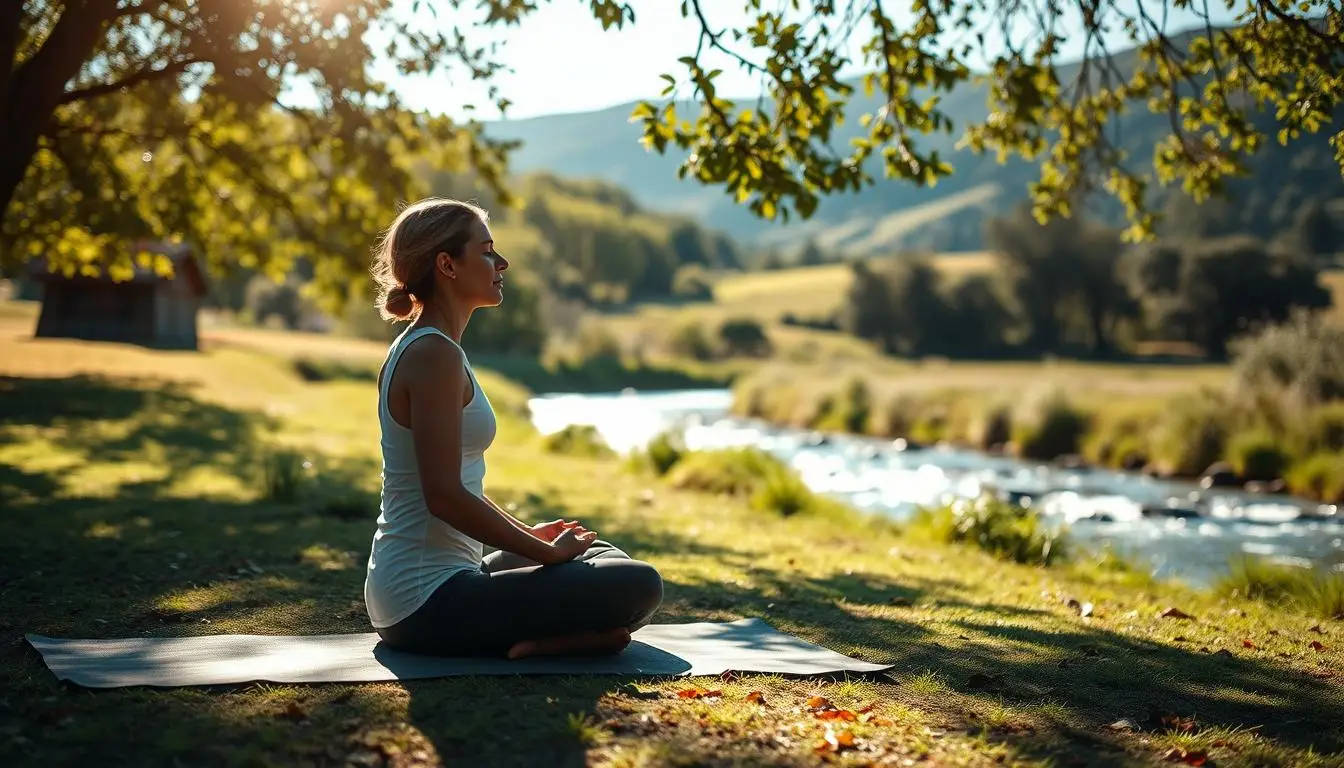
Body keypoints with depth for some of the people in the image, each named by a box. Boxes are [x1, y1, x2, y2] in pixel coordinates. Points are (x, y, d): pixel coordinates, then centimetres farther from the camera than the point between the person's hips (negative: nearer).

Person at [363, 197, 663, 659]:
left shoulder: (419, 349, 14)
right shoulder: (436, 355, -16)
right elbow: (445, 496, -23)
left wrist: (528, 533, 19)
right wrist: (548, 552, -13)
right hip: (430, 600, -10)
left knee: (595, 553, 26)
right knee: (639, 586, -15)